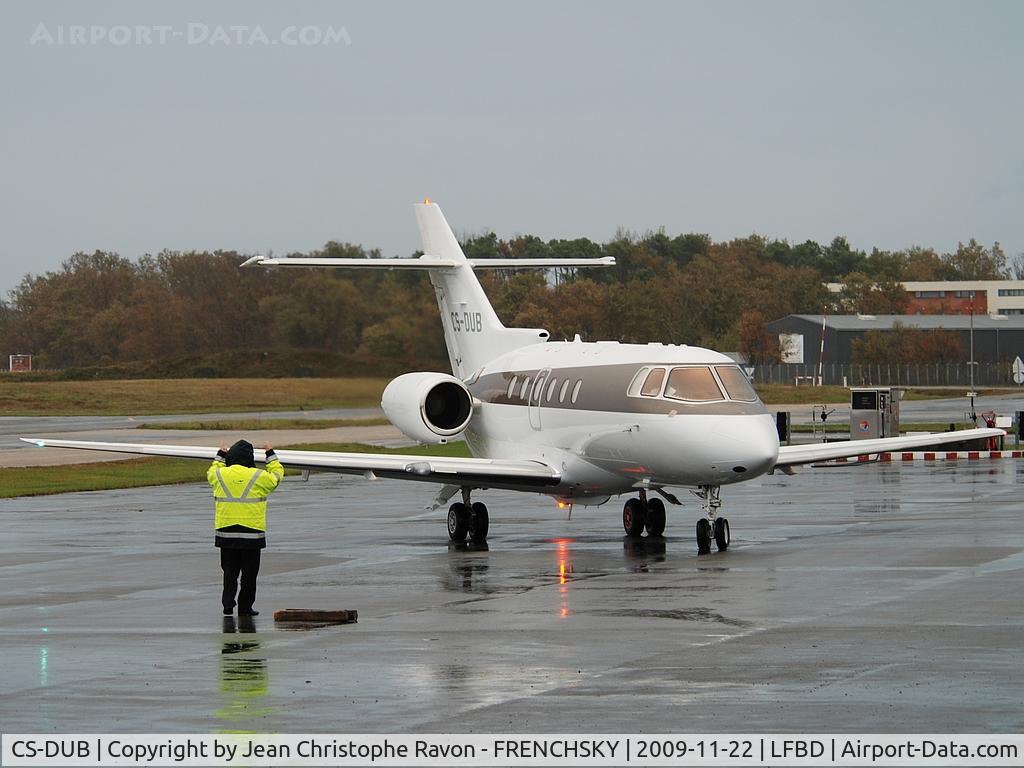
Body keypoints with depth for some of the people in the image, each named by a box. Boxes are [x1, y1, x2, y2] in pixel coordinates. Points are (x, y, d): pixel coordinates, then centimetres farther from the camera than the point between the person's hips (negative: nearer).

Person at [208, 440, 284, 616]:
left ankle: (228, 602, 2)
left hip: (225, 532, 3)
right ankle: (245, 607, 8)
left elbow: (211, 472, 23)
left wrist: (220, 456, 35)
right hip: (252, 534, -3)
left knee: (229, 570, 13)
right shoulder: (259, 477, -9)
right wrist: (271, 455, 21)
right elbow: (277, 475, 10)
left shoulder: (219, 475, -2)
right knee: (249, 572, 6)